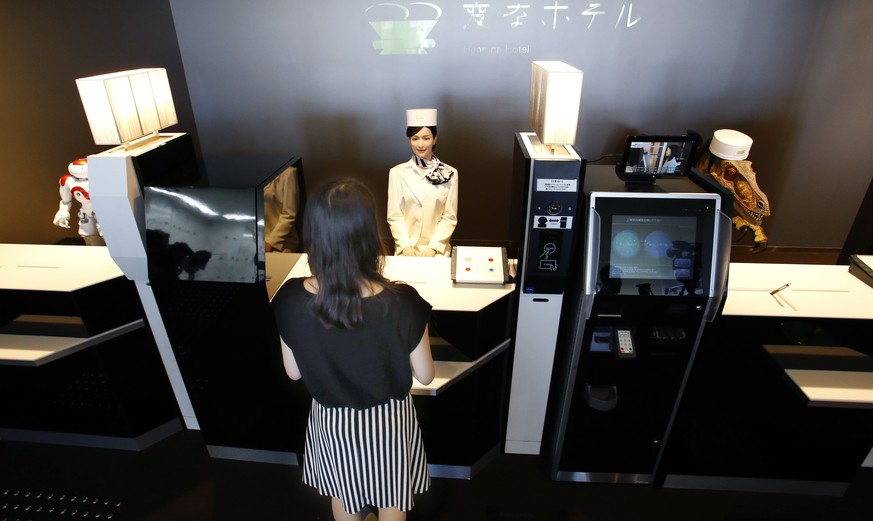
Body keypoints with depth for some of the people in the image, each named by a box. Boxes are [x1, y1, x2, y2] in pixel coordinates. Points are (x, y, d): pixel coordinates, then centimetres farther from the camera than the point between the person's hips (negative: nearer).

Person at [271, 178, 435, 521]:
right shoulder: (401, 303, -32)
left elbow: (293, 372, -9)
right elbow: (425, 376, -17)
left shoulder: (291, 300, -25)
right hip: (388, 418, -1)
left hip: (331, 419, 2)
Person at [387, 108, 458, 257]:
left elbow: (449, 217, -1)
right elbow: (394, 216, 0)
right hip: (407, 248, 0)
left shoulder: (450, 173, 1)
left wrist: (433, 247, -11)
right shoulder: (397, 172, 2)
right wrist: (405, 245, -12)